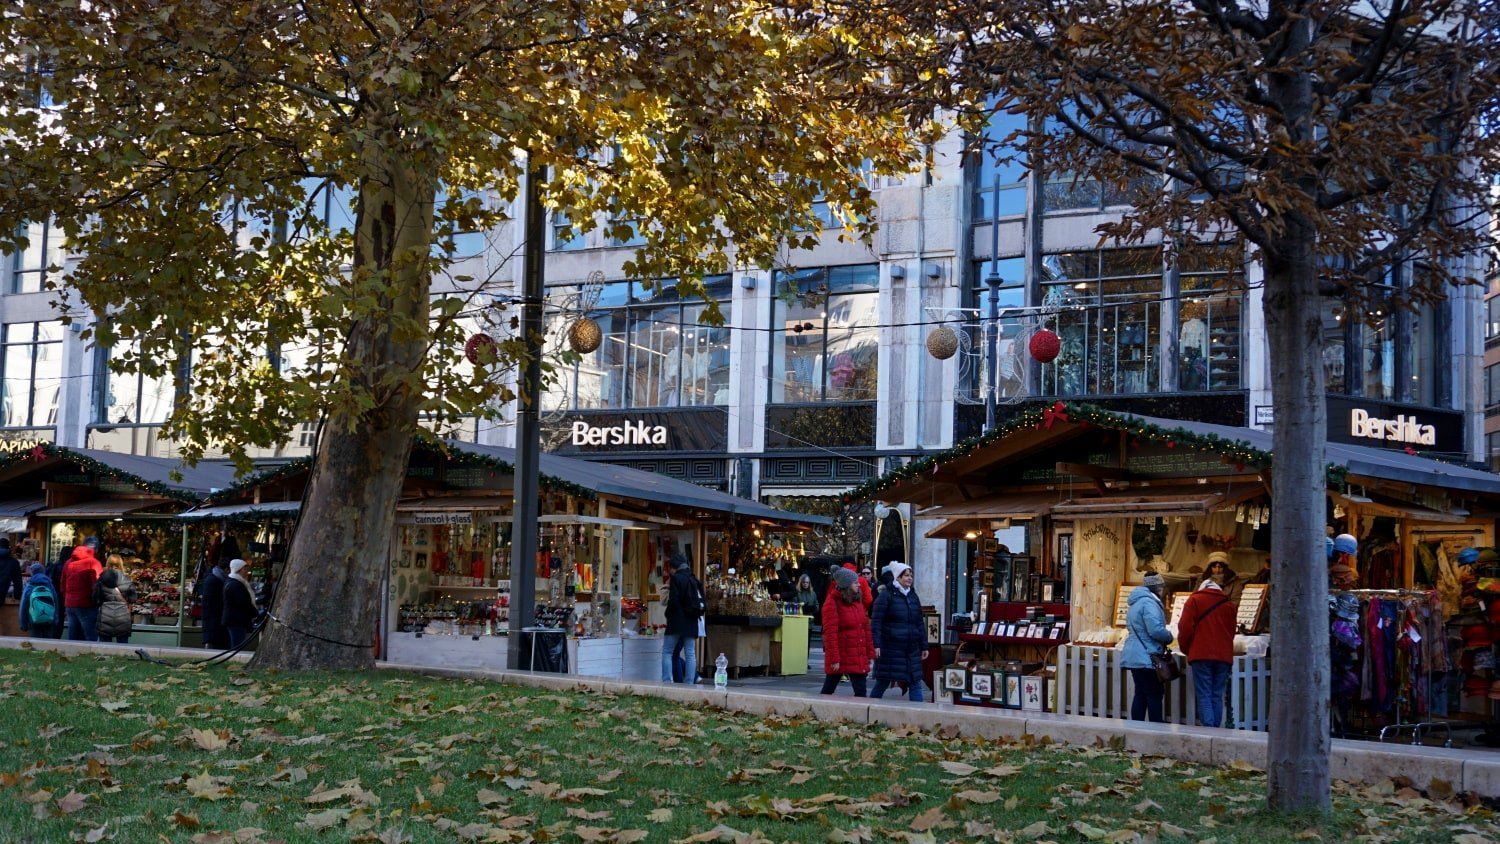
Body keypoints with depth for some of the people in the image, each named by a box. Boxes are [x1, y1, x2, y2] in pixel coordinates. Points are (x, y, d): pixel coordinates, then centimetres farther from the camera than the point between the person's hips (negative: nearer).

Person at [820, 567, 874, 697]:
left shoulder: (857, 601, 13)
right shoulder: (832, 603, -10)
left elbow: (866, 628, 14)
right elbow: (830, 633, -15)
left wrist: (870, 653, 9)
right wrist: (834, 659, -19)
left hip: (859, 659, 7)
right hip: (839, 658, -7)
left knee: (861, 691, 2)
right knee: (828, 690, 4)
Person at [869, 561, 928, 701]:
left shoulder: (913, 597, 14)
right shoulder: (887, 596, -5)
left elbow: (920, 623, 18)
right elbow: (876, 621, -10)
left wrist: (924, 646, 15)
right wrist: (876, 644, -18)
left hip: (911, 650, 6)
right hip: (890, 650, -6)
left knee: (915, 683, 3)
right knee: (883, 683, 1)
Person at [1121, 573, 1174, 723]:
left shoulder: (1136, 603, 19)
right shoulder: (1149, 603, -15)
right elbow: (1155, 630, -23)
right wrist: (1169, 636, -3)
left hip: (1134, 658, 10)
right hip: (1146, 658, -10)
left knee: (1141, 694, 11)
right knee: (1155, 695, -5)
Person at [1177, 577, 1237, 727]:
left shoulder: (1195, 600, 5)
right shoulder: (1229, 604, 16)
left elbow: (1185, 628, -2)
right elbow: (1231, 631, 18)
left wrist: (1186, 649, 11)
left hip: (1201, 655, -3)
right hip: (1224, 656, 3)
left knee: (1204, 695, -5)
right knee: (1217, 696, 6)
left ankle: (1207, 728, -15)